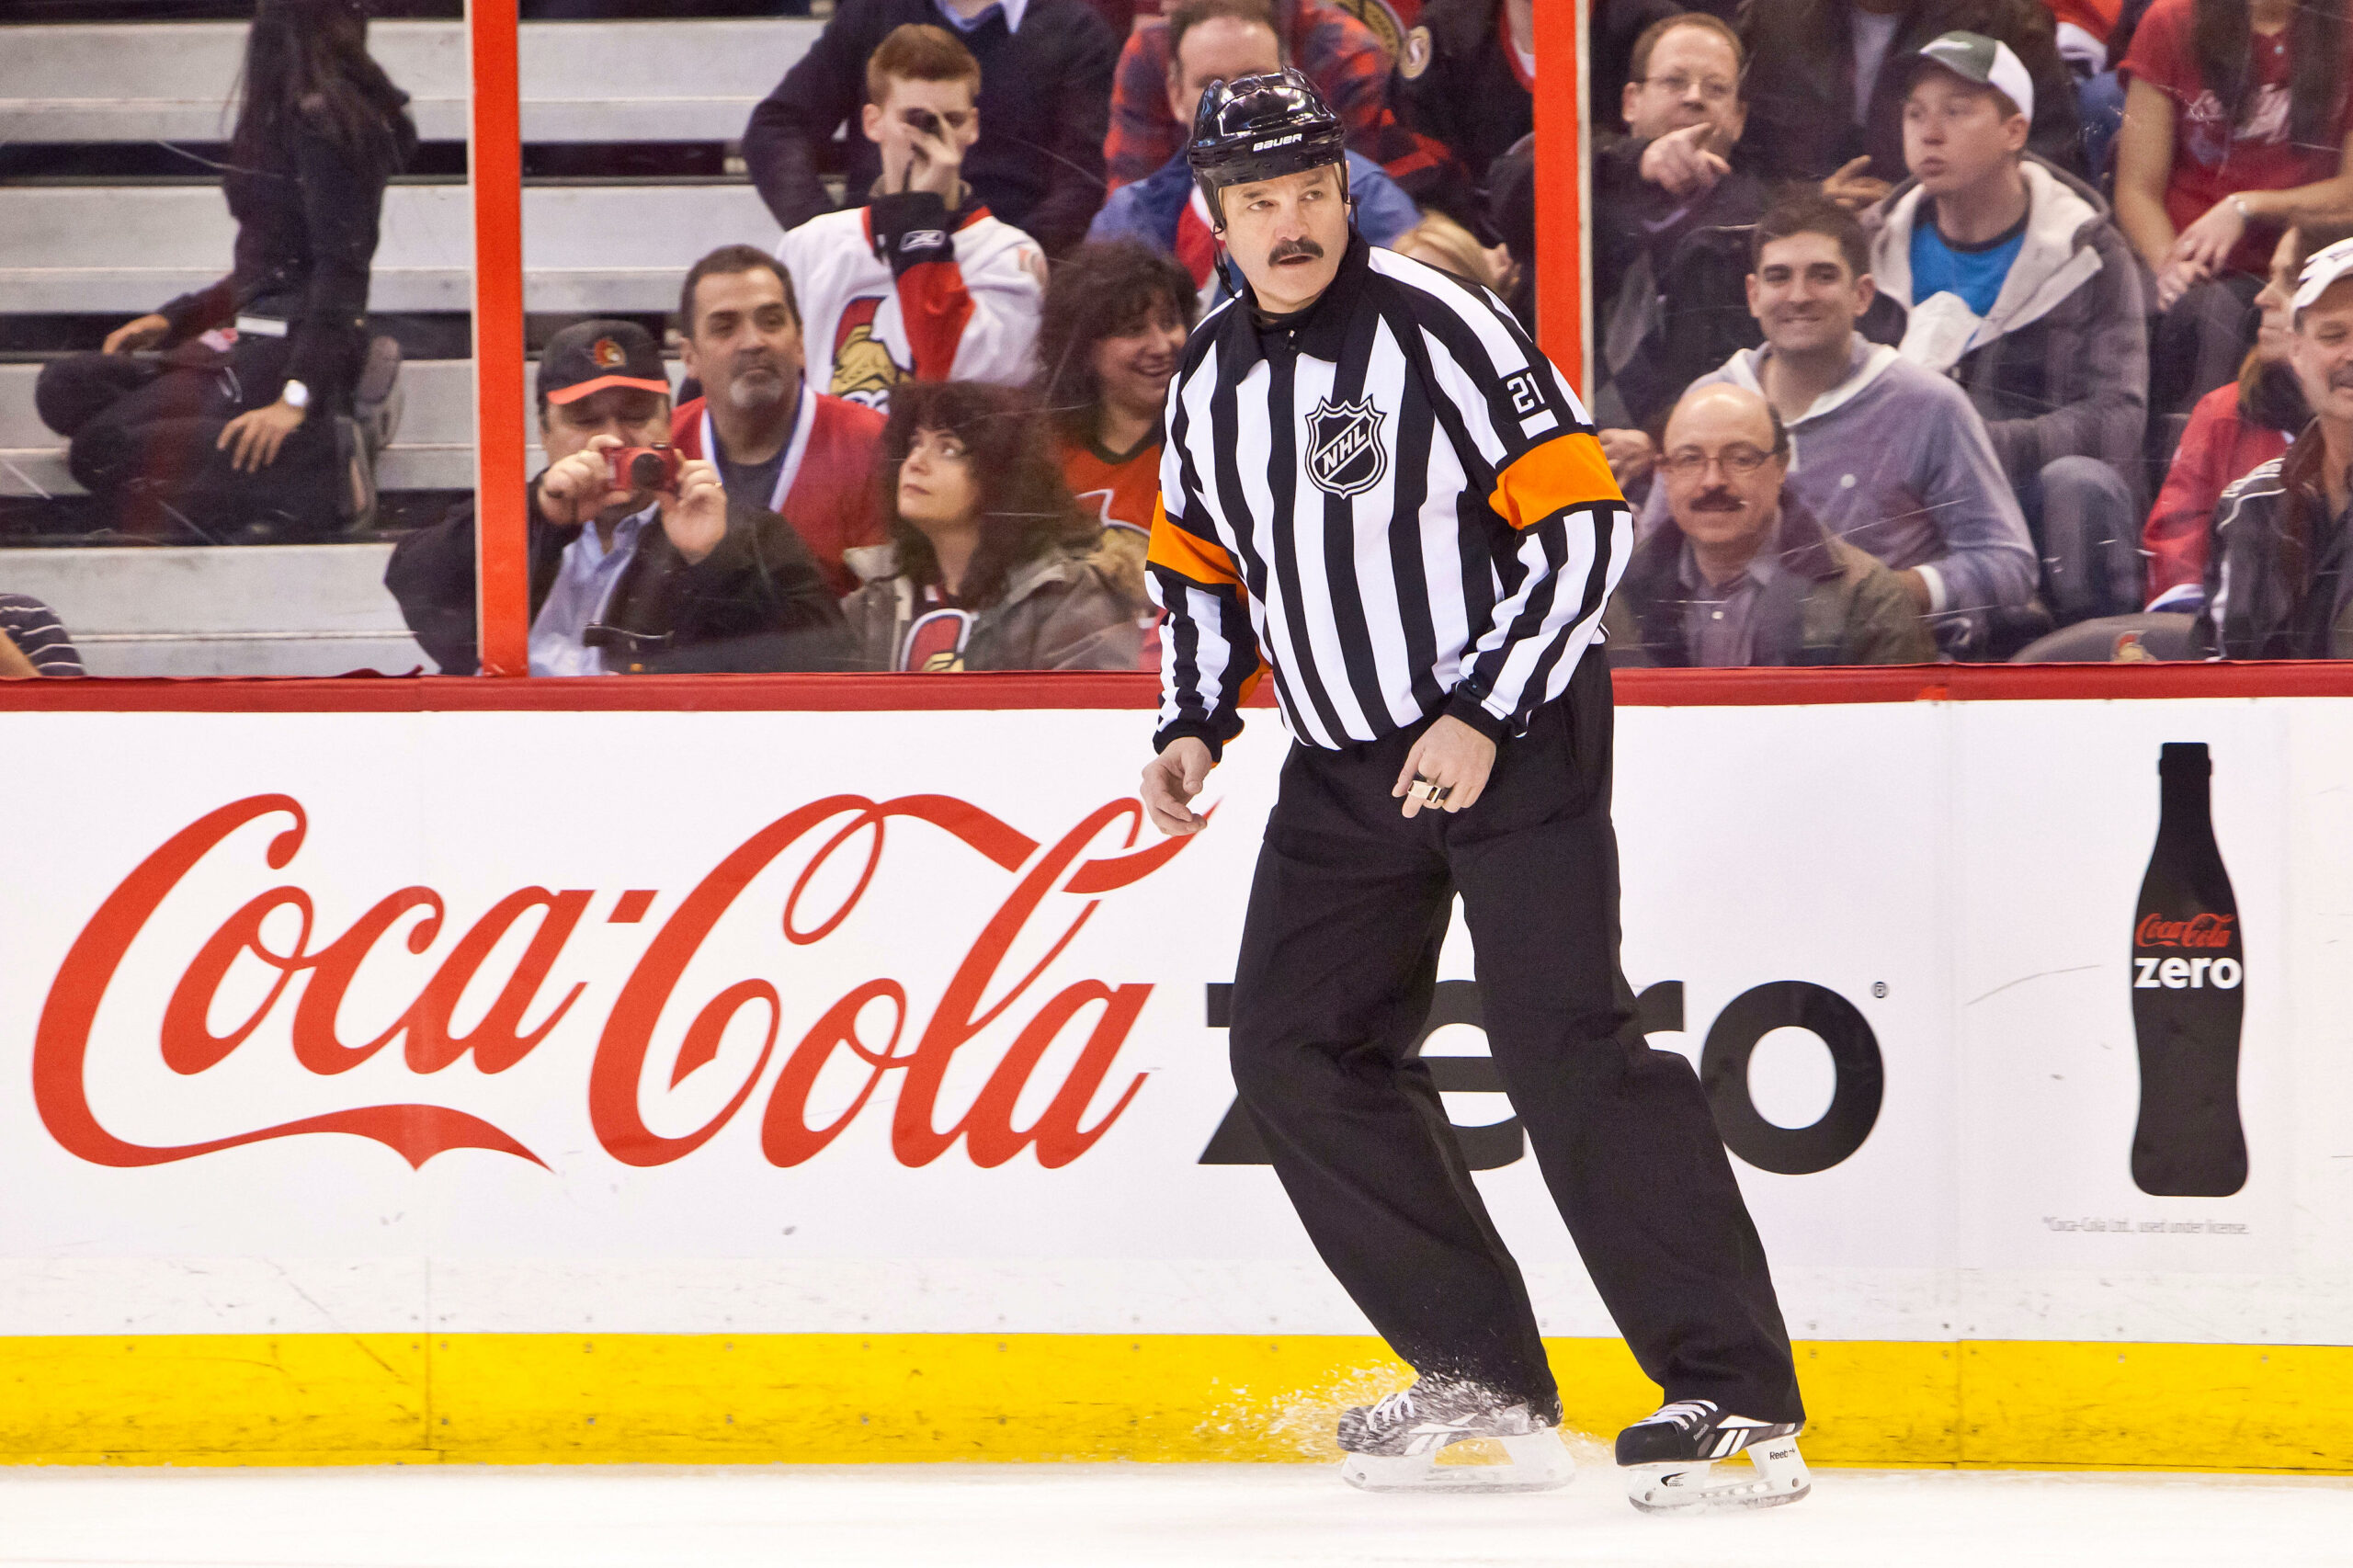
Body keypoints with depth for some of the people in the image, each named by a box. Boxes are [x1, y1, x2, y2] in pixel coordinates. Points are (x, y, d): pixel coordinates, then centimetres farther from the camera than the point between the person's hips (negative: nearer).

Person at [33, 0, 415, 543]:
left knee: (100, 449, -17)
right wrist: (174, 319, 21)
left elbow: (342, 265, -19)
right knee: (65, 387, 4)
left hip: (286, 347, -10)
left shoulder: (319, 119, -14)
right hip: (254, 334, 10)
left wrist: (298, 398, -25)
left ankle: (316, 476, -21)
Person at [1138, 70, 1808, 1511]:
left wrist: (1483, 722, -21)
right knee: (1297, 1046, 4)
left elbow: (1585, 524, -18)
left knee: (1564, 1041, -17)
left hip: (1518, 739, -8)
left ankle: (1737, 1396, -18)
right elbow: (1203, 568, 23)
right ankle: (1483, 1380, 12)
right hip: (1347, 768, 8)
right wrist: (1196, 728, 8)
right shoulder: (1212, 380, 8)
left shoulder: (1440, 330, -15)